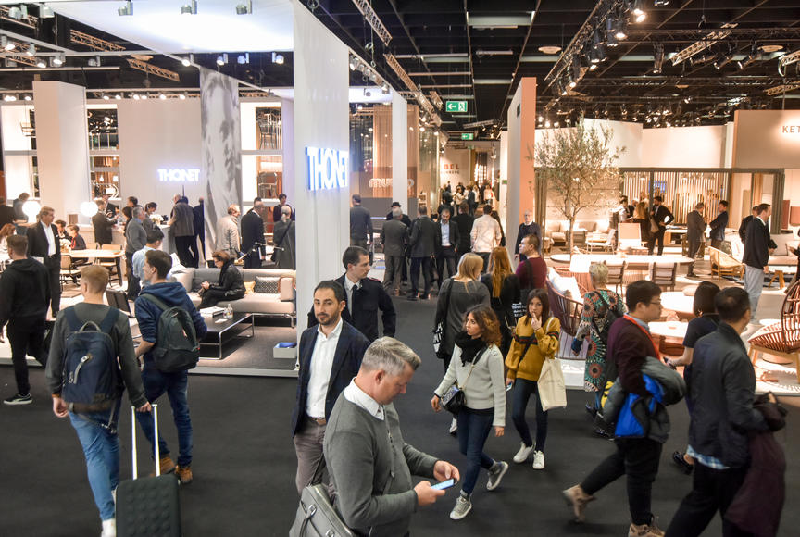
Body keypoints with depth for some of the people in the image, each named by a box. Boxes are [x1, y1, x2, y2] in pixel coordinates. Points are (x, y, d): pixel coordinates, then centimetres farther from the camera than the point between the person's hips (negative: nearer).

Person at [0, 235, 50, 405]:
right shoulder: (41, 268, 2)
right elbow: (48, 295, 12)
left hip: (19, 322, -6)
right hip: (38, 320, 6)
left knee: (19, 357, 8)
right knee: (38, 351, 22)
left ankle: (24, 394, 17)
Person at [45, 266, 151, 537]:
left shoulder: (65, 317, -10)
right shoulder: (119, 319, -12)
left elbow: (55, 361, -3)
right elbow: (128, 364, -7)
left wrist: (56, 394, 11)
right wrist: (139, 399, 4)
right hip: (110, 395, 1)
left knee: (94, 453, 4)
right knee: (110, 441, 25)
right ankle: (113, 488, 44)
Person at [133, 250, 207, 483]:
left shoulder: (143, 301, -15)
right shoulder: (182, 295, 3)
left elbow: (150, 340, -23)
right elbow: (200, 330, 4)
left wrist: (132, 357, -9)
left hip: (156, 367, -5)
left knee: (141, 408, 16)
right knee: (182, 414, 13)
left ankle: (164, 458, 13)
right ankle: (185, 468, 20)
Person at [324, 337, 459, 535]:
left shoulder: (381, 401, -3)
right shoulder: (349, 433, -33)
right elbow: (357, 513, -31)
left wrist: (431, 465, -2)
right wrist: (415, 499, -22)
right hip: (374, 530, -8)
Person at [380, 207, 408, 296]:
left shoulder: (385, 224, -4)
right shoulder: (404, 226, -12)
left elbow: (382, 238, 4)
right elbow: (407, 240, -5)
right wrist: (404, 245, 15)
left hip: (388, 251, 3)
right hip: (399, 251, -3)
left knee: (388, 270, 13)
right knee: (397, 271, 7)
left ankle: (386, 288, 9)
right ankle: (396, 290, 11)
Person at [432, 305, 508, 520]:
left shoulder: (492, 353, -22)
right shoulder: (461, 343, -3)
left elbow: (499, 390, -17)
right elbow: (452, 371, 11)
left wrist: (499, 421, -15)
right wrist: (438, 393, 6)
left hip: (483, 410, -7)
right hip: (463, 405, 7)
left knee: (472, 454, 4)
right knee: (464, 449, 19)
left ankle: (465, 498, 25)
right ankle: (496, 467, 46)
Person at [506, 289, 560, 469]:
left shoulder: (552, 323, -6)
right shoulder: (522, 322, 4)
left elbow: (550, 350, -18)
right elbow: (515, 348, 10)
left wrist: (538, 330, -24)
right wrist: (510, 373, 9)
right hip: (523, 375, 3)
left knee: (541, 417, 6)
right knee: (516, 415, -2)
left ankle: (539, 451, 29)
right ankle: (526, 444, 26)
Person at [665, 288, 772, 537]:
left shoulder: (702, 344, -1)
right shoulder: (736, 358, -26)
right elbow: (741, 415, -24)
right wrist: (769, 421, -7)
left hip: (701, 441, 8)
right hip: (727, 451, -8)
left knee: (699, 502, 22)